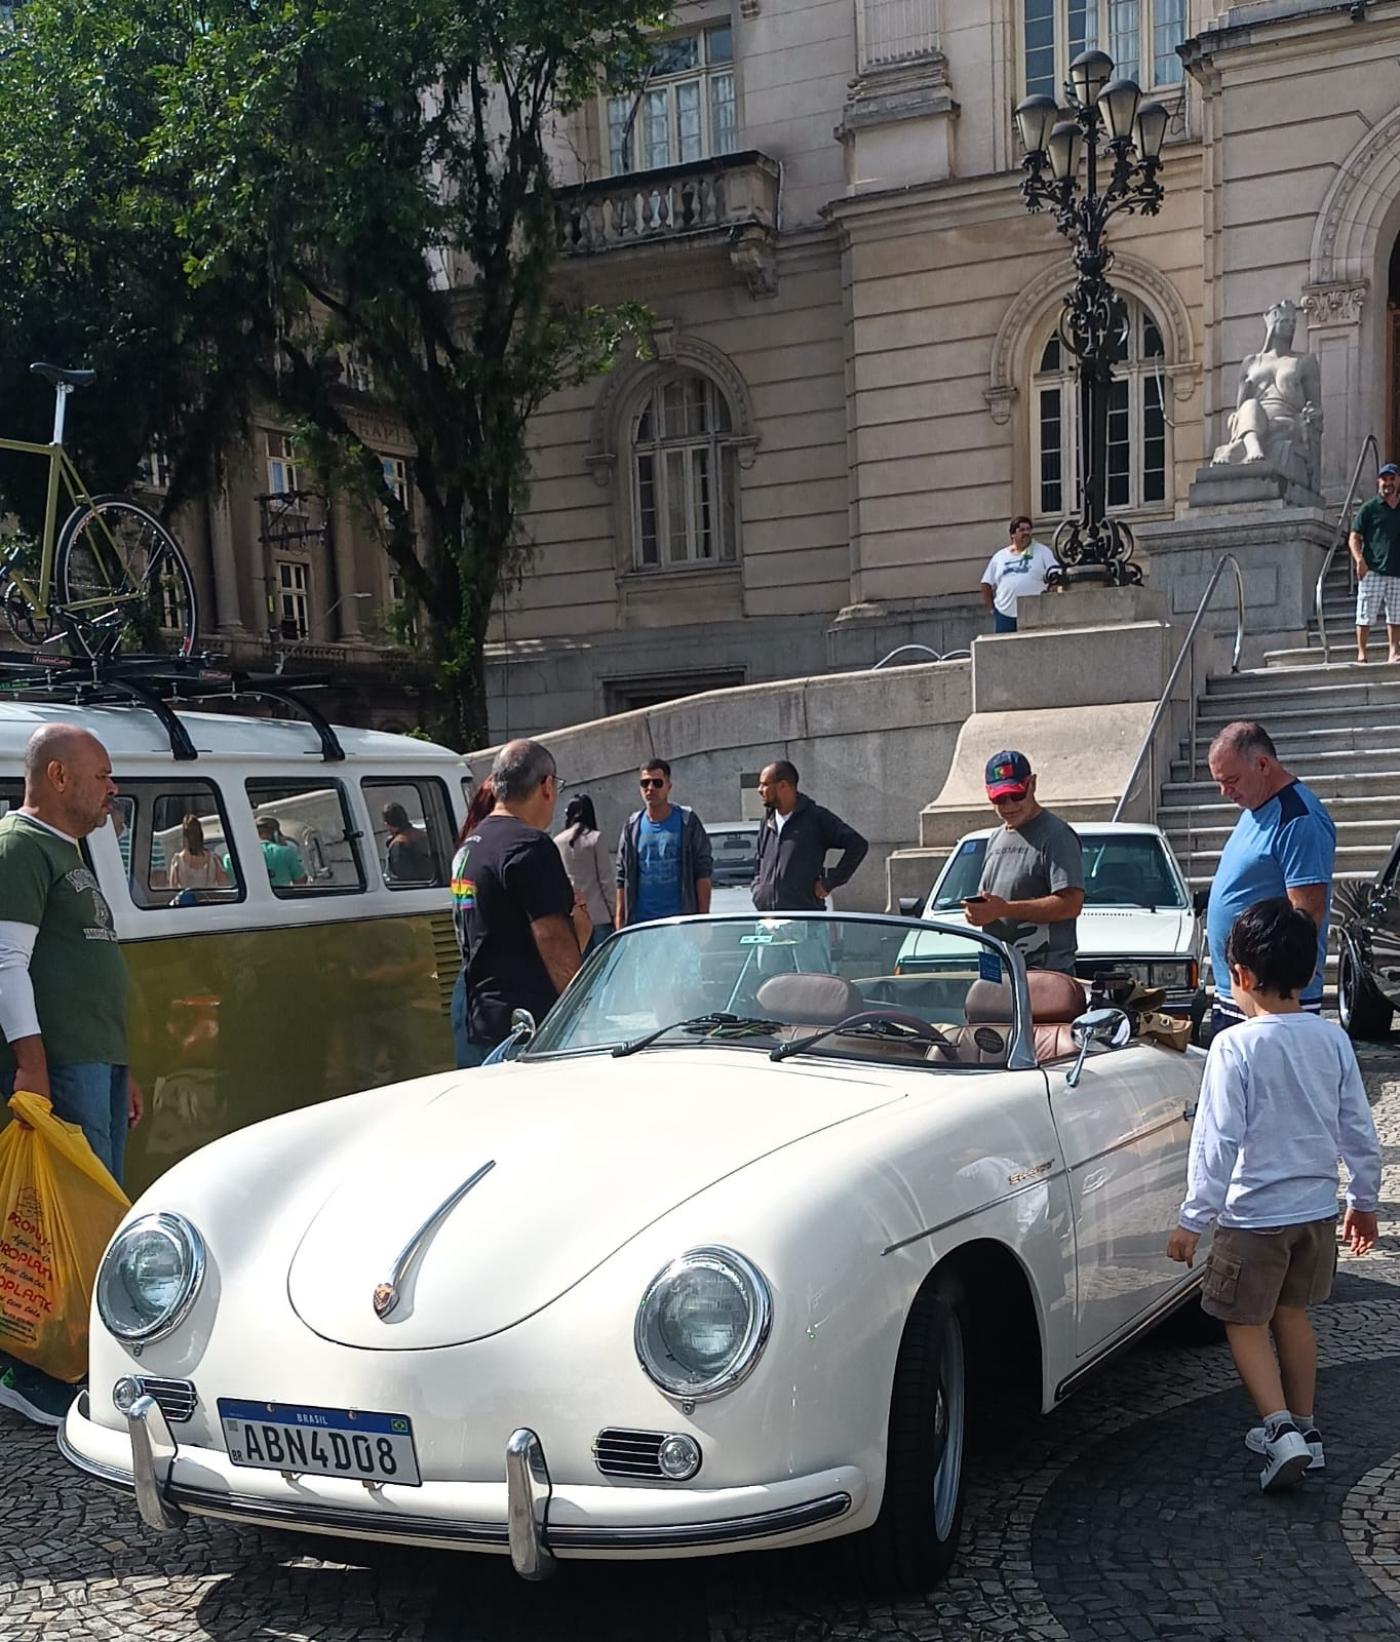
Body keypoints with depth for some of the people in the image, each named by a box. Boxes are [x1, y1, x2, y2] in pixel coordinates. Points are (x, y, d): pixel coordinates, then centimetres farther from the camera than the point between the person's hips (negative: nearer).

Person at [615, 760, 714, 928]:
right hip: (640, 921, 2)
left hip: (681, 920, -2)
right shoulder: (632, 826, 9)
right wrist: (620, 920, 6)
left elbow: (703, 873, -1)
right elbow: (622, 878, 11)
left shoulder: (687, 821, 2)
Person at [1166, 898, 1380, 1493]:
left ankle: (1282, 1429, -4)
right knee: (1292, 1313, 21)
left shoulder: (1236, 1047, -19)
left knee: (1246, 1323, 9)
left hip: (1254, 1215, -6)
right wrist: (1365, 1200, 18)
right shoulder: (1332, 1039, -2)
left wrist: (1192, 1220, -12)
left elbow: (1217, 1143, -19)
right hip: (1317, 1208, 6)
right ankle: (1305, 1428, 28)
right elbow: (1359, 1130, 5)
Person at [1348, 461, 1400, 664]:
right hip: (1372, 570, -4)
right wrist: (1360, 559, -18)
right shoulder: (1369, 508, 2)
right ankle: (1361, 652, 0)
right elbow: (1354, 538, -2)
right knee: (1365, 615, -5)